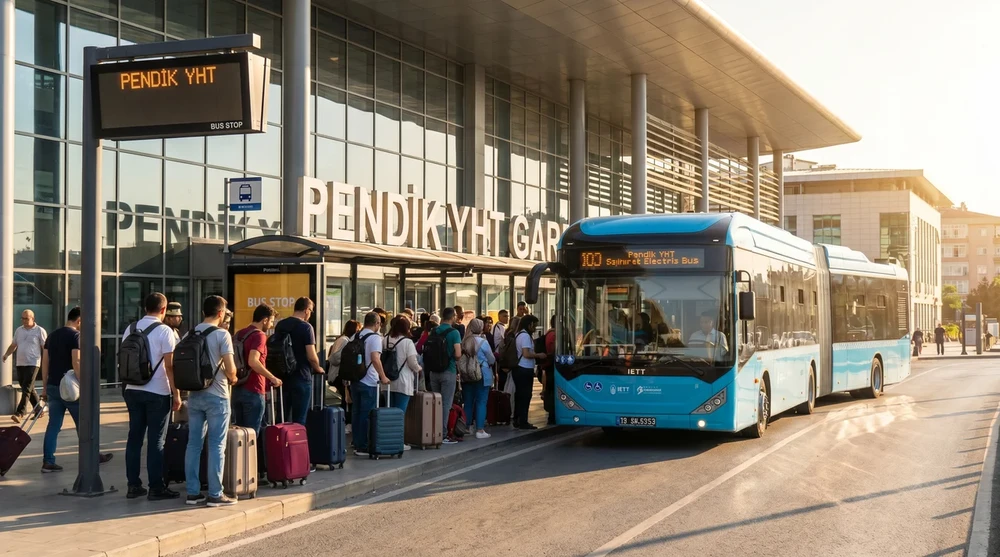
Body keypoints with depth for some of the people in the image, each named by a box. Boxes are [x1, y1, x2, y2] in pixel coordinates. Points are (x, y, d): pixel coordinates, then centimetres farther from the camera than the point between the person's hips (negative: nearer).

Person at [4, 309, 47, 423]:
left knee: (26, 389, -12)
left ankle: (19, 413, -18)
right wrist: (6, 354, 3)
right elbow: (13, 345, 21)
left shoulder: (40, 331, -3)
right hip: (20, 364, 6)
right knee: (30, 389, 12)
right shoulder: (19, 330, 14)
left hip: (33, 364, -6)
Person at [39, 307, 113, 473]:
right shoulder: (75, 335, -11)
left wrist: (45, 387, 16)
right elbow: (76, 363, -19)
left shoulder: (52, 335, 11)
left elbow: (45, 363, 12)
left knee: (53, 425, 6)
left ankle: (48, 462, 3)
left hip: (53, 387, 7)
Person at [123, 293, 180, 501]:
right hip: (157, 393, -6)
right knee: (156, 441, -1)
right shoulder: (164, 331, -10)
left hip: (133, 390, 6)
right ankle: (156, 488, 2)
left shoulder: (131, 329, 7)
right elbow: (169, 366, -13)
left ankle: (133, 485, 13)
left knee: (134, 437, 10)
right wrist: (176, 394, -7)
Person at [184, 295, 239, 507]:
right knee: (216, 446, -1)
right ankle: (215, 494, 1)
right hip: (216, 396, -6)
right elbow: (230, 369, -14)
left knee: (194, 444, 9)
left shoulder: (189, 335, 7)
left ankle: (193, 492, 13)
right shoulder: (222, 334, -10)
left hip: (194, 395, 6)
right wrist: (232, 378, 7)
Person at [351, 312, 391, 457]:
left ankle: (357, 445, 22)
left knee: (357, 412, 14)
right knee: (367, 415, -2)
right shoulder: (375, 337, -12)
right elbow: (375, 359, -24)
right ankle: (363, 447, -1)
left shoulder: (356, 336, 11)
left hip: (355, 379, 7)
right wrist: (383, 376, -18)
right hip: (369, 382, -7)